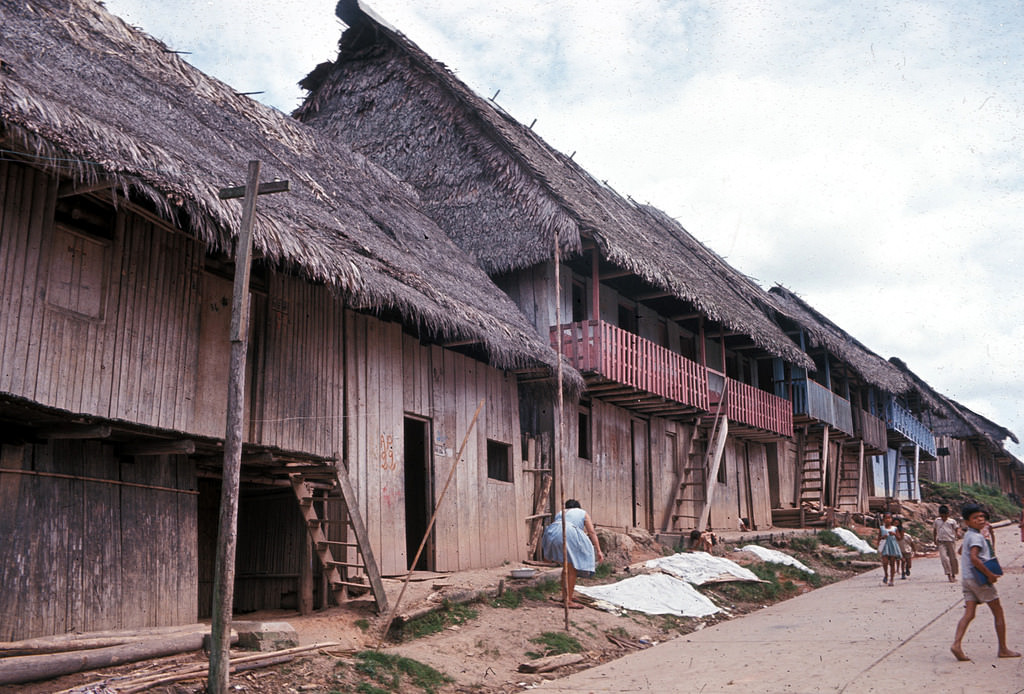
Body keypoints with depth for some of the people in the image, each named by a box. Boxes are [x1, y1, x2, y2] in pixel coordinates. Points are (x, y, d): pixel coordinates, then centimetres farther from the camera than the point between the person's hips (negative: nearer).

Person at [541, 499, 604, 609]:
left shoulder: (559, 513, 36)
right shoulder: (583, 513, 26)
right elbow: (592, 532, 15)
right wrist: (598, 551, 11)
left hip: (552, 534, 6)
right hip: (568, 535, -6)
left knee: (567, 566, 22)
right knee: (572, 568, 2)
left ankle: (565, 595, 29)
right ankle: (568, 601, 0)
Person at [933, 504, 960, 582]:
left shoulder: (952, 521, 4)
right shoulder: (936, 521, 9)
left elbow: (957, 529, 3)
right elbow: (934, 530, 19)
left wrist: (958, 534, -19)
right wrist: (934, 539, 15)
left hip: (951, 541, 0)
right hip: (941, 542, 0)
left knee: (953, 558, 6)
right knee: (944, 558, -13)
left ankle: (953, 575, 20)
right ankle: (948, 575, -13)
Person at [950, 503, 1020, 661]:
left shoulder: (967, 535, 15)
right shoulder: (976, 536, -15)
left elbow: (961, 551, 30)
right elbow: (974, 558, -28)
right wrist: (989, 574, -20)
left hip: (967, 579, 8)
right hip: (979, 578, -8)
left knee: (969, 614, 1)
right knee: (998, 613, 6)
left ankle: (956, 644, -15)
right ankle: (1003, 650, 13)